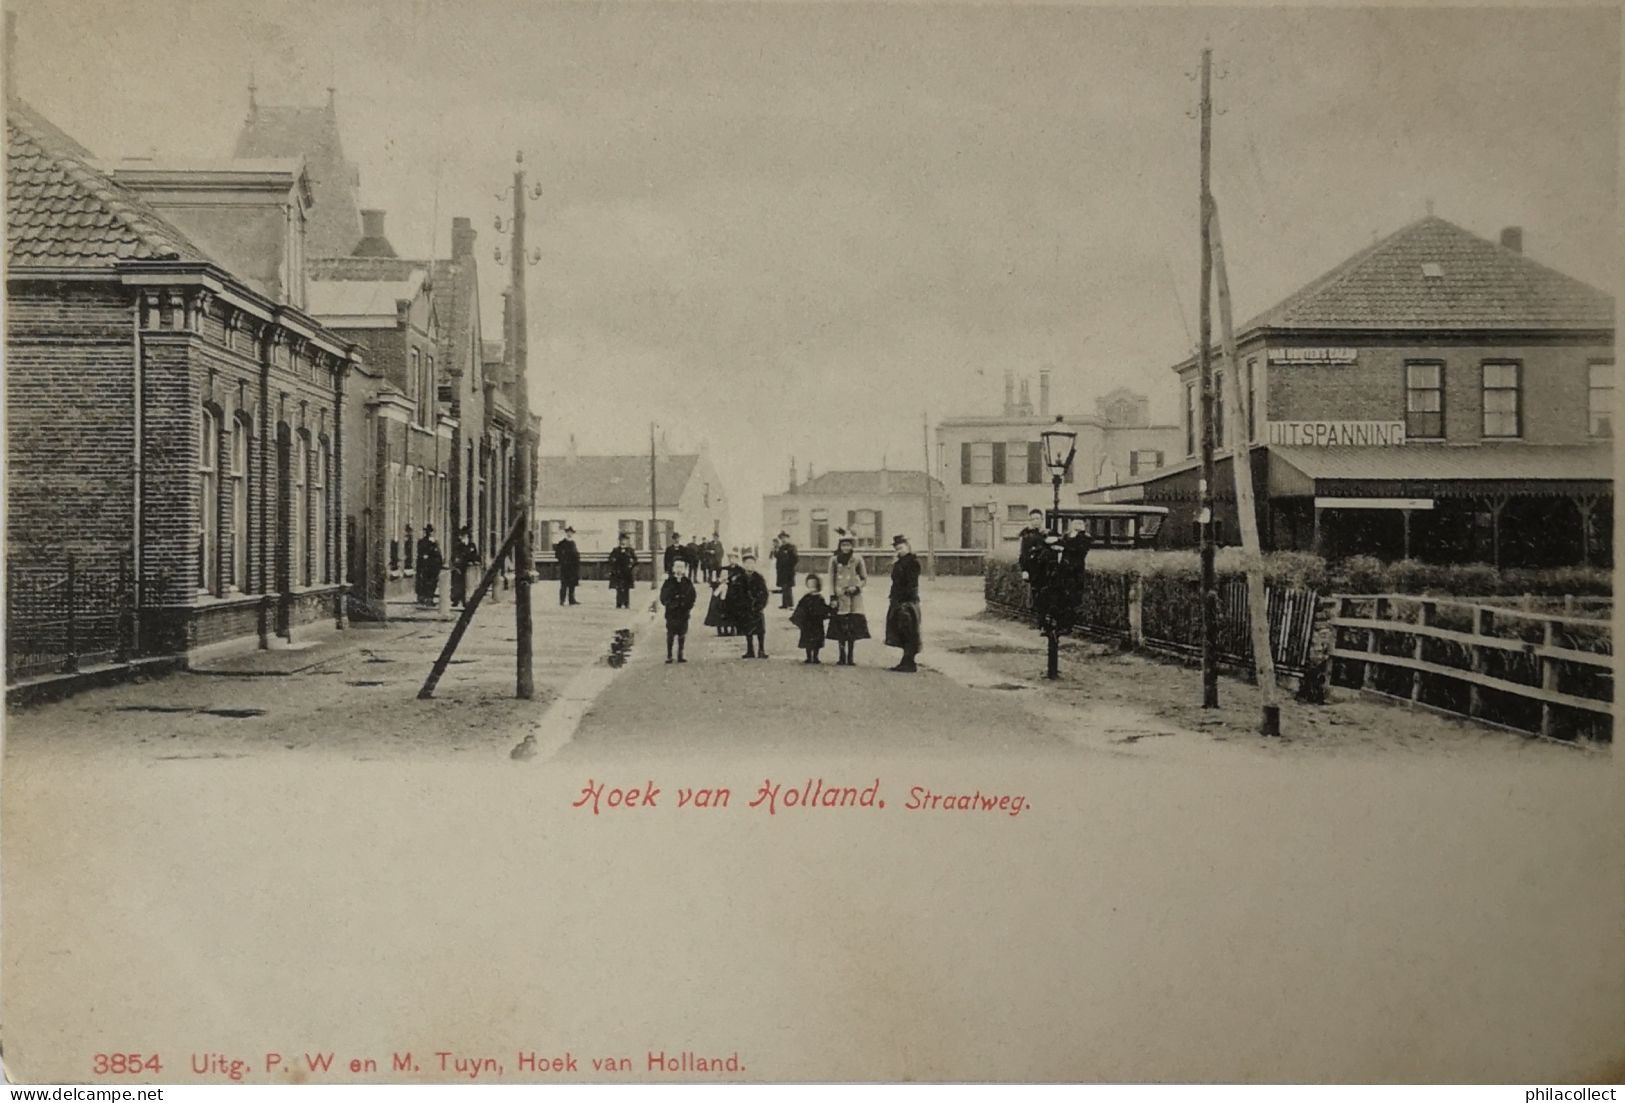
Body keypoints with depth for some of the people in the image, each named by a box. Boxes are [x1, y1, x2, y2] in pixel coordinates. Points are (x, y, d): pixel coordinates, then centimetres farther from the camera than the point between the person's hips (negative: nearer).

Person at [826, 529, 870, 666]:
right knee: (840, 628, 0)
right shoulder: (834, 560, 3)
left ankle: (851, 657, 9)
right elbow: (831, 580, 5)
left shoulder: (857, 559, 2)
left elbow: (864, 578, 8)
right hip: (840, 597, 0)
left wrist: (856, 587, -9)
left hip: (854, 597, 0)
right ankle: (842, 657, 8)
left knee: (853, 628, 0)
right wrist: (832, 597, -2)